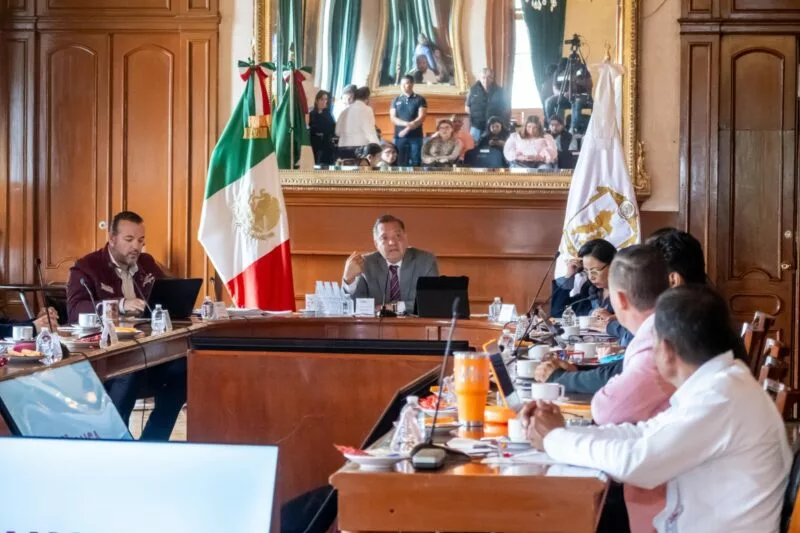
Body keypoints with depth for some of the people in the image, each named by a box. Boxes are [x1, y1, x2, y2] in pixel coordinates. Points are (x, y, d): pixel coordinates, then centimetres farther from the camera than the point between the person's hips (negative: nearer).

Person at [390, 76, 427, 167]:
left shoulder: (420, 99, 5)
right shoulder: (396, 100, 13)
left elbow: (421, 118, -4)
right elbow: (393, 118, 4)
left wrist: (407, 129, -14)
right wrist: (407, 123, -14)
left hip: (415, 137, -2)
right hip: (399, 136, 2)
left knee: (415, 163, -5)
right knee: (400, 163, 0)